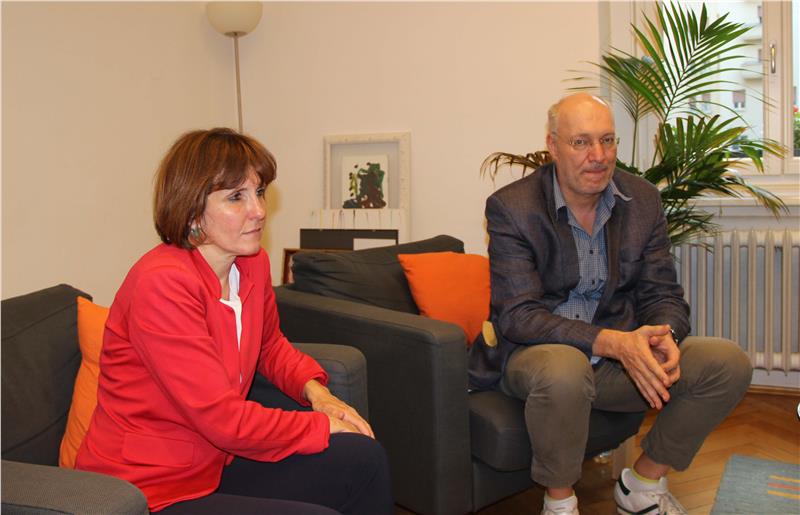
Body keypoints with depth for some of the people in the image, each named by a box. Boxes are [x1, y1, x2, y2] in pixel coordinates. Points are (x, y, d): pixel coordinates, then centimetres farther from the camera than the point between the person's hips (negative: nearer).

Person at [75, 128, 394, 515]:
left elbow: (269, 345, 20)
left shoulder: (253, 263, 0)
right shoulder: (161, 283, -26)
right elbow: (224, 418, -26)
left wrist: (314, 389, 0)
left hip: (215, 466, 8)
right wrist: (323, 425, -14)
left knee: (363, 461, -1)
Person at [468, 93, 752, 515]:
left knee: (729, 362, -12)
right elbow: (517, 316, -20)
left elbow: (663, 295, 4)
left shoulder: (643, 200, 1)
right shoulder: (511, 207, -13)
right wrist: (613, 342, -32)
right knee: (564, 368, -39)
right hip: (535, 352, -5)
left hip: (621, 351, 5)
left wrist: (664, 338, -22)